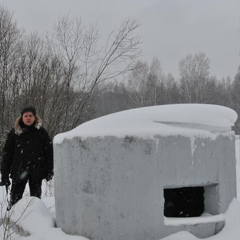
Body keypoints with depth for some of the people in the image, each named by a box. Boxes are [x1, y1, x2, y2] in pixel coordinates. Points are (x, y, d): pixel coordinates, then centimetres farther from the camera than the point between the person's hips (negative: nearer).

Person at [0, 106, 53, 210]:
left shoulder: (41, 132, 1)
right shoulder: (14, 132, 1)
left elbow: (49, 152, 3)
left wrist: (49, 170, -2)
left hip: (36, 171, 0)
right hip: (19, 171, 0)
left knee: (36, 197, 11)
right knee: (15, 198, 1)